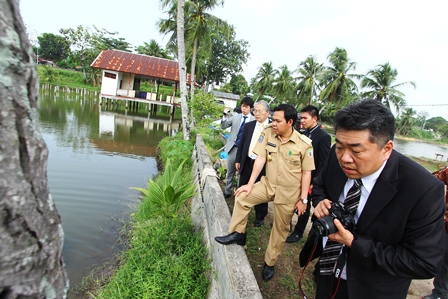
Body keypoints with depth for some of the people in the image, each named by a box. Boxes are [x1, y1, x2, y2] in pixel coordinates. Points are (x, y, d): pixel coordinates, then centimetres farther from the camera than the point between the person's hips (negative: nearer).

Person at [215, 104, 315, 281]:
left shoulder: (304, 143, -17)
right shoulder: (267, 133, -11)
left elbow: (306, 173, -10)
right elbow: (260, 159, -9)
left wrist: (303, 199, -8)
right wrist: (250, 184, -12)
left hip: (289, 192, -2)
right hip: (268, 184, 3)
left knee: (280, 229, 11)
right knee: (242, 197, -14)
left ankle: (270, 263, 33)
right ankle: (237, 234, 9)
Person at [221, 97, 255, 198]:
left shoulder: (254, 120, -4)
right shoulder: (235, 117, 7)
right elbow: (223, 126, 5)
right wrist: (225, 116, -13)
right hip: (233, 148, 4)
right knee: (230, 172, 15)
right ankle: (228, 191, 30)